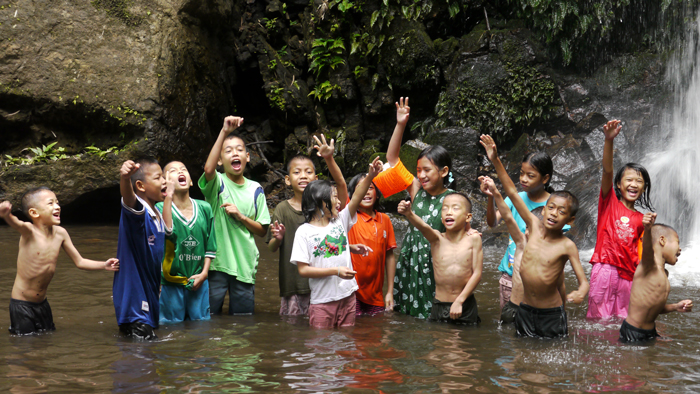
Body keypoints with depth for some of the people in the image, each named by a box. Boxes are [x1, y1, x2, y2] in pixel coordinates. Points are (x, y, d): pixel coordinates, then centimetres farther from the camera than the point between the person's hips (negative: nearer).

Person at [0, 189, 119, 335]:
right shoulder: (29, 232, -17)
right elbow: (15, 222, -42)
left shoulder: (60, 233, -1)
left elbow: (79, 262, 10)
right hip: (22, 305, -6)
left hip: (42, 303, 6)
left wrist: (104, 265, -2)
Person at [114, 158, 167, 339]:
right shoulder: (136, 211, -16)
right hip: (133, 296, -9)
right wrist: (125, 178, -62)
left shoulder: (159, 216, 10)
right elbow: (128, 197, -40)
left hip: (151, 293, 9)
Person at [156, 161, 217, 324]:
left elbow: (210, 245, 9)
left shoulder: (205, 208, 3)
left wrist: (204, 272, -2)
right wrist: (169, 194, -30)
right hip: (171, 282, -3)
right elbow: (166, 230, -29)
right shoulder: (161, 207, -6)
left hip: (199, 281, 3)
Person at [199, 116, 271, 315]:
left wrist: (240, 217, -10)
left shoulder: (255, 189, 8)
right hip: (216, 263, -3)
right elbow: (208, 169, -29)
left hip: (245, 265, 3)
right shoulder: (217, 183, -3)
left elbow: (262, 230, 8)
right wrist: (224, 132, -33)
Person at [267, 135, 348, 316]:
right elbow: (271, 248, 5)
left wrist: (329, 159, -31)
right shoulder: (283, 208, 3)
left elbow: (341, 184, -16)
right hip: (292, 283, 0)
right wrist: (278, 238, -19)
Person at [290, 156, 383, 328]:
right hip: (322, 301, -4)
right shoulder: (304, 232, -5)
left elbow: (356, 197, -3)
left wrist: (370, 176, -18)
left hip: (347, 296, 4)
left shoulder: (340, 221, 9)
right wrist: (336, 271, -15)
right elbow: (303, 270, -10)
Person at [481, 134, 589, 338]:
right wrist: (495, 160, -6)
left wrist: (580, 293, -38)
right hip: (525, 311, 4)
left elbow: (583, 280, -14)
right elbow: (512, 192, -2)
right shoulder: (535, 226, -2)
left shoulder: (567, 246, -12)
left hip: (551, 314, -4)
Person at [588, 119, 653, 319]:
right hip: (605, 268, -4)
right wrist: (609, 140, -26)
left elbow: (639, 250, 17)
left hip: (628, 273, 4)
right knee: (600, 320, -4)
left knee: (624, 320, 6)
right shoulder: (610, 202, 4)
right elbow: (607, 170, -12)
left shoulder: (641, 219, 13)